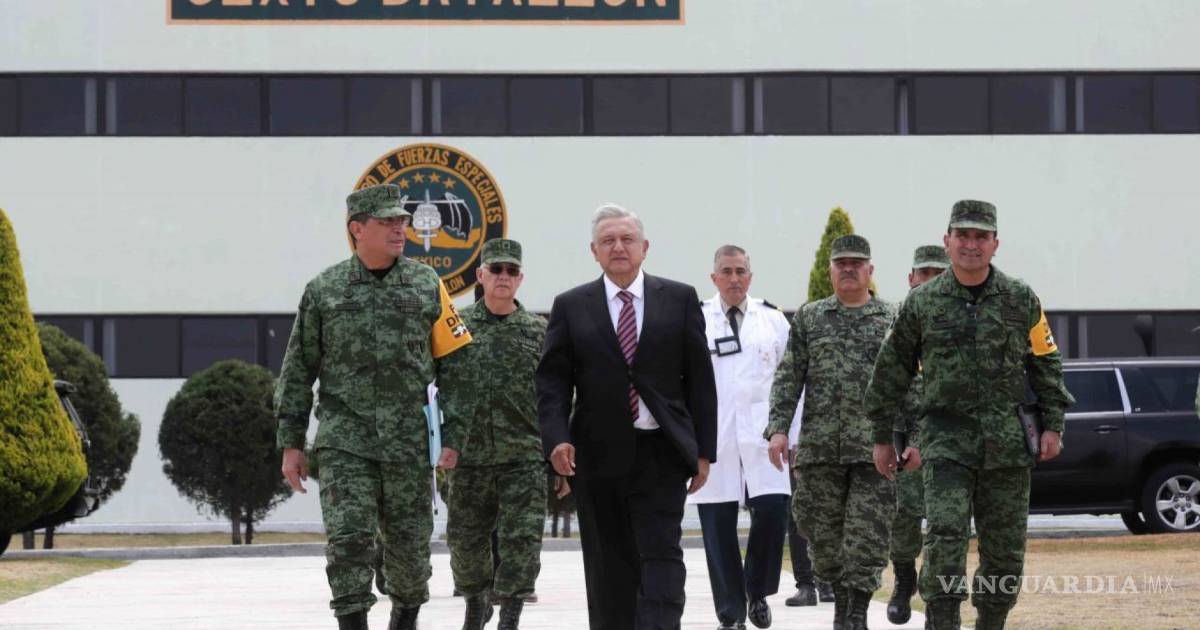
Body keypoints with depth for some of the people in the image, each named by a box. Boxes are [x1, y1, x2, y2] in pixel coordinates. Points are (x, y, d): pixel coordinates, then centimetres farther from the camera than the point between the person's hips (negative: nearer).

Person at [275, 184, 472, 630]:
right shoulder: (324, 290, 4)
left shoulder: (427, 285, 6)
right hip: (344, 442, -1)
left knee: (410, 542, 8)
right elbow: (297, 372, 8)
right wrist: (291, 444, 4)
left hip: (409, 442, 1)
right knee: (349, 538, -12)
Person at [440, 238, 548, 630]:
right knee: (466, 540, 10)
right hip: (468, 455, 1)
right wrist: (446, 441, -5)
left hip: (524, 456, -1)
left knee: (522, 540, -7)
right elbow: (439, 389, 3)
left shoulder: (539, 332, 4)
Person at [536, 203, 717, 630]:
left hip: (661, 453, -1)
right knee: (609, 564, 6)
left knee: (661, 554, -9)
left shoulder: (680, 300, 6)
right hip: (598, 454, 1)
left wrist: (704, 450, 1)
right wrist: (557, 438, -12)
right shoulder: (571, 307, 6)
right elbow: (552, 381, 3)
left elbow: (700, 379, 5)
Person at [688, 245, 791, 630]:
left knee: (772, 511, -12)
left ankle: (757, 591, 11)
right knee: (719, 528, 0)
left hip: (761, 436, 1)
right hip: (711, 438, -1)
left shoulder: (773, 321, 11)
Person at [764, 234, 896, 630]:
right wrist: (778, 428, -4)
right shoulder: (809, 318, 10)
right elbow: (788, 378, 6)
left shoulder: (893, 320, 7)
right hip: (820, 447, 2)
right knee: (823, 533, 6)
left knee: (867, 536, -6)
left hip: (875, 447, -2)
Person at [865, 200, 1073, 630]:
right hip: (946, 437, -2)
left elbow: (1046, 364, 12)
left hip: (1007, 443, 2)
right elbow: (891, 372, 11)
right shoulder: (922, 303, 4)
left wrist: (1052, 426, 5)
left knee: (1005, 550, 6)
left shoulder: (1021, 300, 6)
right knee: (945, 534, -18)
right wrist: (882, 437, 11)